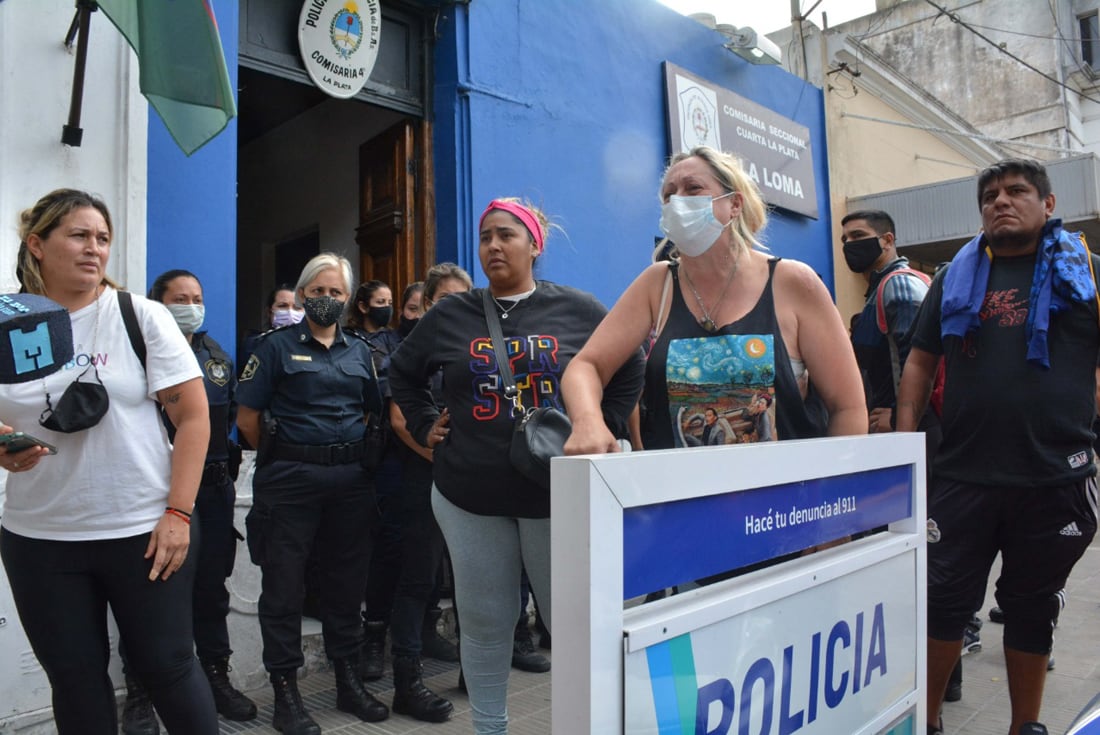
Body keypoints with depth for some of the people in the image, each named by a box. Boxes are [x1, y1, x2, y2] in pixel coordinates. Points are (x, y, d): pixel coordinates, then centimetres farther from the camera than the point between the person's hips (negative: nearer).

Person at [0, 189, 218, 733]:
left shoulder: (142, 316, -4)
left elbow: (193, 415, -7)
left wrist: (178, 513, -12)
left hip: (145, 529, -3)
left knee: (166, 664, 7)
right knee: (74, 678, 15)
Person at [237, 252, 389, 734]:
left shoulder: (359, 351, 12)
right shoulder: (277, 345, 0)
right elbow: (248, 418, -3)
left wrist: (354, 453, 7)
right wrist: (281, 455, 2)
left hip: (351, 478, 4)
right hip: (291, 479, -4)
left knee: (347, 581, 11)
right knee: (284, 585, 4)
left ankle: (349, 682, 26)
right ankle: (286, 692, 17)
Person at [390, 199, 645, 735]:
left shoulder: (577, 310, 1)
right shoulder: (450, 315, 7)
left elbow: (630, 370, 10)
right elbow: (402, 373, 21)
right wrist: (425, 426, 10)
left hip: (558, 493, -1)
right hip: (469, 495, 2)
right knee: (484, 621, 12)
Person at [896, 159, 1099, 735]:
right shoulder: (956, 278, 10)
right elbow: (920, 362, 9)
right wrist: (904, 442, 1)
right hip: (962, 473, 1)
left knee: (1033, 606, 14)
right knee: (944, 599, 6)